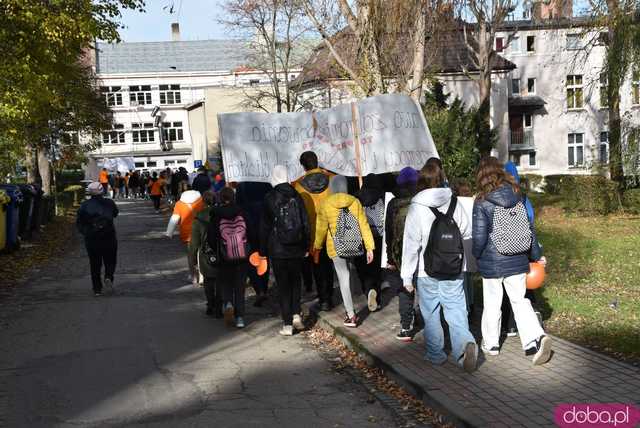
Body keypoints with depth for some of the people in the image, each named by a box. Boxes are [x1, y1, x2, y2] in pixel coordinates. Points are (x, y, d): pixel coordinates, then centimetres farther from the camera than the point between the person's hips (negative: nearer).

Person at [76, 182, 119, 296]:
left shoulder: (84, 206, -2)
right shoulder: (109, 203, -3)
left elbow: (79, 222, 0)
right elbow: (115, 213, 15)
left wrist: (85, 232, 10)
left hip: (91, 239, 1)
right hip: (108, 238, -1)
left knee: (95, 264, 9)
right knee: (110, 261, 13)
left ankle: (97, 289, 8)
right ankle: (108, 277, -14)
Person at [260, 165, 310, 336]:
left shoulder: (269, 199, -6)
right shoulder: (296, 197, 1)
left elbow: (264, 226, -3)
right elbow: (305, 223, 4)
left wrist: (263, 251, 3)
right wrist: (306, 246, 12)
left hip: (277, 251, -2)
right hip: (297, 250, 2)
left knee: (283, 286, 3)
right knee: (296, 281, 19)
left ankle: (287, 324, 3)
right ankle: (296, 314, 6)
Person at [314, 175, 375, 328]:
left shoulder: (325, 204, -6)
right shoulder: (355, 202, -2)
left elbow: (321, 227, 2)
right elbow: (364, 225, -3)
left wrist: (317, 245, 19)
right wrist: (369, 247, 0)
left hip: (336, 248, -3)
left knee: (343, 279, 1)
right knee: (346, 276, 21)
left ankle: (351, 315, -1)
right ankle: (350, 310, 26)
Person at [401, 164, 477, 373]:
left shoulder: (417, 208, -11)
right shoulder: (454, 202, -1)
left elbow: (411, 244, -10)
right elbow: (467, 231, 8)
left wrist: (407, 275, -4)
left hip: (427, 272, -2)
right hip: (454, 271, 2)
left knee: (430, 314, 12)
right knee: (456, 311, 4)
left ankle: (435, 354, 21)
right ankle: (465, 343, -19)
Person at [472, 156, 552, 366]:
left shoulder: (482, 203, -14)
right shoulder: (517, 197, 1)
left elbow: (479, 237, -13)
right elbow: (529, 227, 7)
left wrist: (476, 256, 6)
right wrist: (537, 255, 18)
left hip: (491, 263, -4)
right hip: (517, 262, 4)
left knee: (492, 304, 13)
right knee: (520, 301, 10)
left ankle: (491, 344, 25)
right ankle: (536, 338, -8)